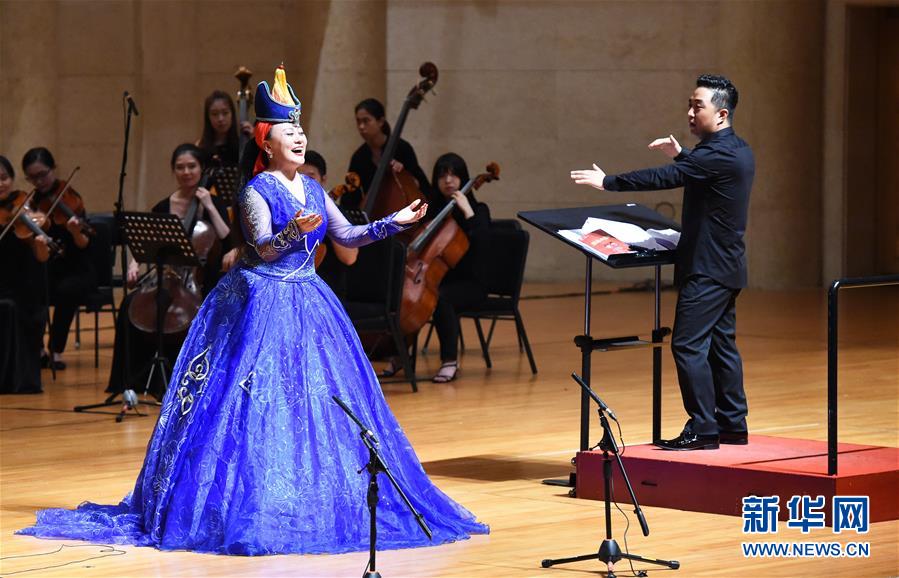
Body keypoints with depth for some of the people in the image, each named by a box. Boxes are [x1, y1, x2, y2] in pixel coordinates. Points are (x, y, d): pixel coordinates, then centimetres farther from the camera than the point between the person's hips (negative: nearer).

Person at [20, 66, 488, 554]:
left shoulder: (312, 189, 11)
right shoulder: (256, 192, -9)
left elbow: (346, 236, 17)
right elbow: (264, 249, -22)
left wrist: (394, 222, 10)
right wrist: (295, 230, -39)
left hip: (307, 303, 7)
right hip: (262, 304, -7)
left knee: (322, 401, 6)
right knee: (260, 402, -10)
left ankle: (313, 500, 14)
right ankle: (252, 503, -5)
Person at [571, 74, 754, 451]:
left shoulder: (717, 154, -19)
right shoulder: (738, 151, 12)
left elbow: (664, 178, -21)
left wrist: (607, 182, -16)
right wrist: (681, 156, 21)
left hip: (707, 269, -10)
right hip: (726, 266, 10)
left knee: (688, 346, -9)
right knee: (721, 345, 14)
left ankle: (703, 429, -9)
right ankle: (733, 424, 18)